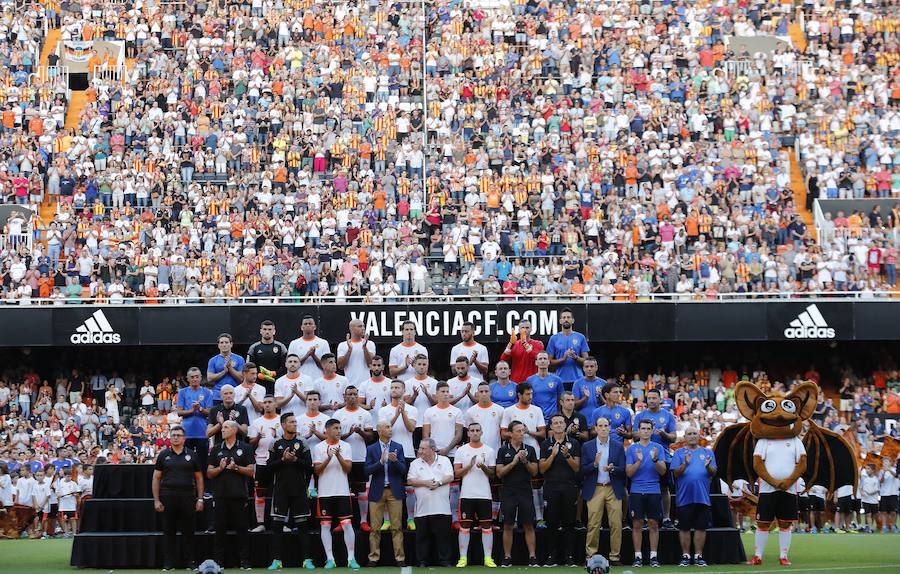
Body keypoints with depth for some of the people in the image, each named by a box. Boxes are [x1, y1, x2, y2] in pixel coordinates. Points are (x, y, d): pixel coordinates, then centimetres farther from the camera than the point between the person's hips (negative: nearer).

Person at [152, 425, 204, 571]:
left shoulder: (191, 455, 9)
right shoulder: (163, 455, 8)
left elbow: (199, 478, 10)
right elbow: (156, 478, 7)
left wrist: (200, 499, 1)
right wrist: (156, 500, -1)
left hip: (188, 496, 0)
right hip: (168, 497, 0)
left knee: (188, 530, 2)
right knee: (168, 531, 2)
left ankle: (190, 561, 9)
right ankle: (169, 563, 7)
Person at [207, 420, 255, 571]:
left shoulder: (245, 448, 4)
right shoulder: (216, 449, 13)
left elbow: (251, 471, 0)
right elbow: (209, 473, 10)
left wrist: (236, 467, -14)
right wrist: (220, 468, -9)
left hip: (239, 495, -2)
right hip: (221, 495, 3)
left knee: (241, 528, -1)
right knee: (220, 529, 4)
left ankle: (244, 561, 3)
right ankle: (219, 561, 9)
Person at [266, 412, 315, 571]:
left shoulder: (301, 444, 5)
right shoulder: (276, 445, 5)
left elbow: (309, 465, -2)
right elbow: (270, 466, 1)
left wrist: (295, 459, -15)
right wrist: (283, 459, -12)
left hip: (299, 490, 0)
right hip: (280, 490, 0)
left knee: (302, 524, 0)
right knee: (277, 524, -1)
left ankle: (307, 559, 2)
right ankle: (276, 560, 2)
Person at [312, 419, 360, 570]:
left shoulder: (345, 446, 5)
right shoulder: (318, 447, 3)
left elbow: (348, 469, -1)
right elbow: (317, 471, -3)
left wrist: (339, 456, -16)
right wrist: (328, 458, -17)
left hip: (342, 492, 0)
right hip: (325, 493, 0)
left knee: (347, 524, -4)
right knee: (325, 526, 1)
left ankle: (351, 558, -1)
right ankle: (330, 559, 6)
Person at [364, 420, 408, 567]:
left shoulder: (398, 447, 6)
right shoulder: (371, 449, 4)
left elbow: (403, 470, 0)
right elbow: (367, 470, -4)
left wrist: (395, 461, -19)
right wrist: (381, 462, -18)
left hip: (394, 491, 0)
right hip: (377, 491, 0)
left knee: (397, 527, -1)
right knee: (375, 528, 1)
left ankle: (400, 558, 1)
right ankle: (373, 558, 6)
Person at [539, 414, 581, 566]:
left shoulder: (574, 444, 8)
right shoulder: (546, 444, 8)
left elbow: (577, 468, 3)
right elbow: (542, 469, 2)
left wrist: (567, 455, -13)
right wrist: (553, 454, -11)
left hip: (569, 487, 0)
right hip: (551, 488, 0)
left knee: (569, 523, 0)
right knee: (552, 523, 1)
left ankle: (569, 556, 3)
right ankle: (551, 556, 4)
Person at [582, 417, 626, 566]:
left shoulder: (618, 447, 7)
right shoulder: (587, 446, 6)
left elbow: (622, 470, 3)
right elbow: (583, 470, 1)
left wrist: (612, 469, -17)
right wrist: (594, 464, -17)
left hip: (613, 489, 1)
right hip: (595, 489, -1)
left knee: (616, 524, -2)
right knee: (593, 525, -4)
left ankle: (615, 556, 4)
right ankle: (591, 556, 3)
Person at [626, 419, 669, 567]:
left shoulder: (658, 448, 7)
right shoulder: (631, 448, 6)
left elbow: (663, 471, 0)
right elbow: (629, 472, 0)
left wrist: (655, 460, -18)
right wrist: (638, 461, -16)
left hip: (654, 491, 0)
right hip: (637, 491, 0)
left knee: (654, 524, 1)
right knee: (637, 524, -1)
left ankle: (653, 556, 4)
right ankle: (638, 557, 3)